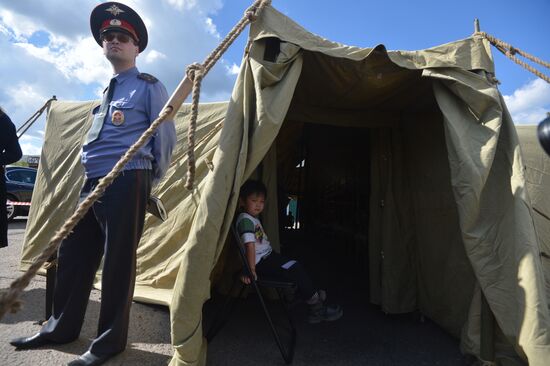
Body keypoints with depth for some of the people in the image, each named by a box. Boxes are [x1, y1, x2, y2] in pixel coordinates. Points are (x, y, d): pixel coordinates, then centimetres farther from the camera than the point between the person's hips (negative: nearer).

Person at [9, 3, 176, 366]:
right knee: (74, 255, 14)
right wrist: (91, 179, 20)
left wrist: (154, 180, 1)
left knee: (118, 261, -2)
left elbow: (166, 136, -2)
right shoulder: (108, 90, 24)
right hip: (92, 183, 9)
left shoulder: (149, 86, 1)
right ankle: (61, 327, 32)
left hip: (126, 183, -8)